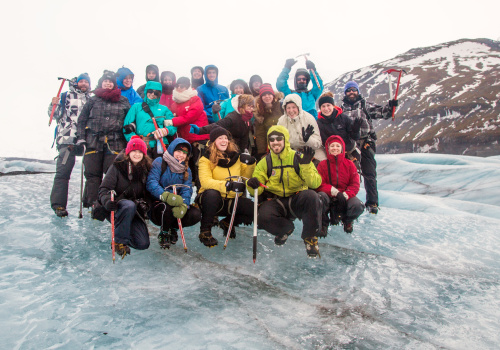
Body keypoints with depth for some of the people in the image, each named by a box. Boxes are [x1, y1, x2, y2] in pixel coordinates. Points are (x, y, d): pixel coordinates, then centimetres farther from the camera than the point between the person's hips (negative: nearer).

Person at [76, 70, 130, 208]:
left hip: (115, 143, -1)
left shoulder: (123, 101, 14)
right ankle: (93, 204, 3)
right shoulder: (93, 100, 15)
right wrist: (81, 137, 3)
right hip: (94, 142, 1)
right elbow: (81, 120, 14)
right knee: (92, 174, -2)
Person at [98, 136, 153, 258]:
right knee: (129, 205, -40)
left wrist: (145, 204, -8)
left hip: (135, 212, 4)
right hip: (117, 207, -4)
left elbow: (148, 192, 11)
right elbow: (104, 189, -12)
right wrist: (107, 201, -33)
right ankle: (119, 241, -21)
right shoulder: (118, 166, -8)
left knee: (143, 244, -11)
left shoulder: (146, 169, 3)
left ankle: (122, 231, 20)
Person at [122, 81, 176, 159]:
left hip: (160, 145, 1)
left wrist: (165, 131, -10)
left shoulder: (164, 109, 21)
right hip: (142, 146, -1)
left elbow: (173, 127, 11)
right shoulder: (136, 107, 18)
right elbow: (127, 127, 8)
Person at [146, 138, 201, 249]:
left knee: (196, 214, -21)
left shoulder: (186, 170, 9)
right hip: (157, 205, -4)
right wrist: (165, 196, -40)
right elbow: (151, 183, -20)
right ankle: (163, 233, -4)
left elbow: (187, 190, -7)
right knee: (166, 206, -38)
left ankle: (173, 228, 10)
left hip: (177, 206, 4)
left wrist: (183, 205, -30)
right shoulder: (159, 162, -6)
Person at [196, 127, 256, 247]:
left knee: (253, 209, -18)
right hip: (210, 199, -4)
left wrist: (250, 164, -6)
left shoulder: (235, 157, 6)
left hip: (231, 201, 4)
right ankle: (205, 231, -15)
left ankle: (228, 223, 12)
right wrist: (227, 185, -38)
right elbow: (205, 181, -24)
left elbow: (245, 177, 14)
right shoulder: (206, 159, -8)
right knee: (212, 193, -38)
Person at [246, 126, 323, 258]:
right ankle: (286, 229, 7)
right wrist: (253, 185, -22)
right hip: (275, 201, 1)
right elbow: (257, 191, 2)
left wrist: (306, 165, -26)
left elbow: (315, 183, -10)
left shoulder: (298, 158, 0)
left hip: (297, 201, -1)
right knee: (263, 216, -30)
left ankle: (310, 238, -11)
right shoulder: (264, 163, 7)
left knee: (311, 196, -33)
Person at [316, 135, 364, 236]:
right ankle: (323, 223, -7)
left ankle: (347, 220, 11)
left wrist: (345, 195, -22)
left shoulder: (349, 164, 5)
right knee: (320, 197, -36)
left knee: (358, 206, -29)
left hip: (346, 197, 2)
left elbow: (355, 184, -2)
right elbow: (319, 184, -9)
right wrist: (335, 192, -23)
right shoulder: (323, 164, 1)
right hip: (328, 196, -1)